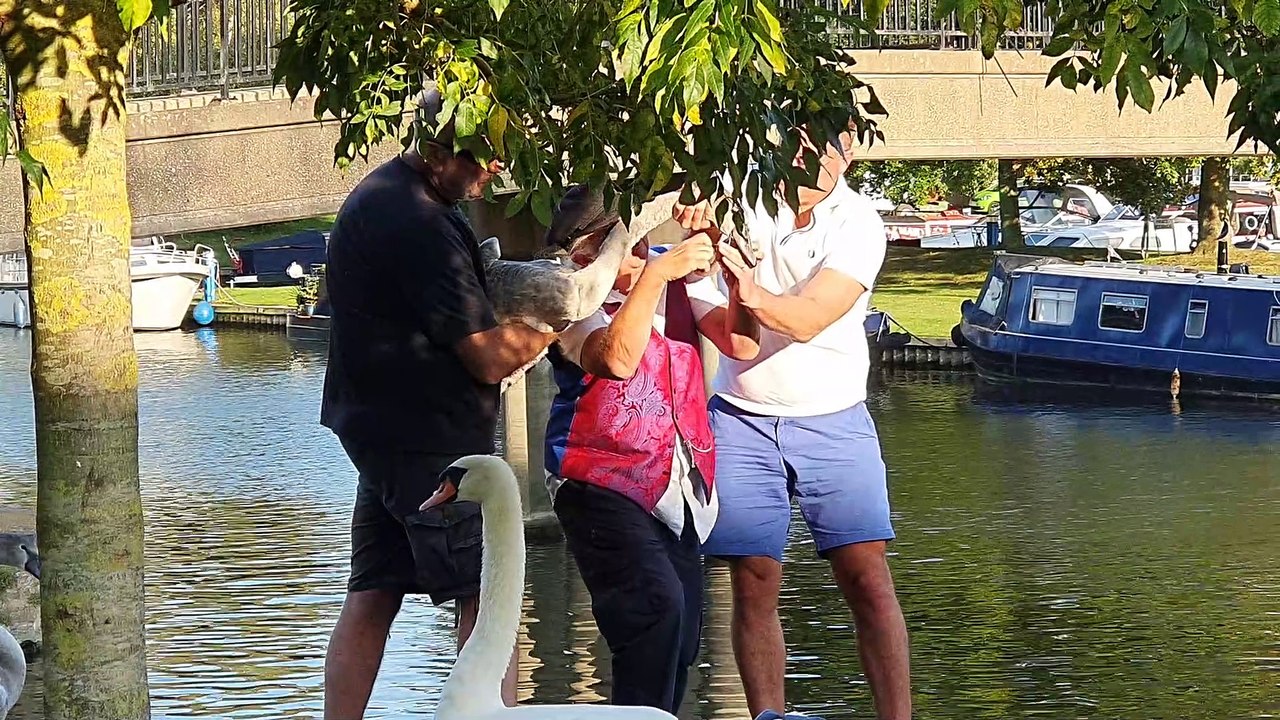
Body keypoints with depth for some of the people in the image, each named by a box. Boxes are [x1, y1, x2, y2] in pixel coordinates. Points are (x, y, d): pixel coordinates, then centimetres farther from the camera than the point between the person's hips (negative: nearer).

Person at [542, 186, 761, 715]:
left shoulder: (675, 278, 5)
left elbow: (742, 344, -3)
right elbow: (617, 358, -26)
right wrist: (655, 274, -29)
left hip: (675, 487, 6)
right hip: (602, 486, -6)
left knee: (681, 635, 6)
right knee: (656, 603, -26)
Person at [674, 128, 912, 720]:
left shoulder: (858, 223, -11)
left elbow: (808, 320, -21)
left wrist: (755, 295, -41)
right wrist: (694, 207, -26)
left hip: (834, 421, -2)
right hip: (743, 420, 2)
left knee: (867, 577, -9)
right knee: (754, 582, -1)